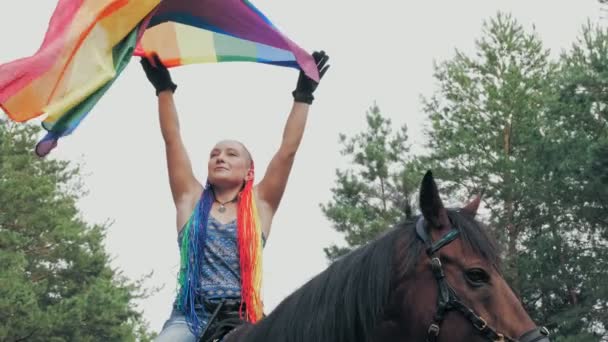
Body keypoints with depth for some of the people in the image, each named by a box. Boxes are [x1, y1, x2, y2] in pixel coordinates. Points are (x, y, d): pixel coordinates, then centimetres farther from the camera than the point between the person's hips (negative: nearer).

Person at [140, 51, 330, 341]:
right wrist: (164, 88, 12)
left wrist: (303, 96, 11)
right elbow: (172, 140, 14)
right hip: (190, 316, 1)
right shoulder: (192, 200, 18)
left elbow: (288, 150, 11)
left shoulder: (260, 206, 15)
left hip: (241, 319, 0)